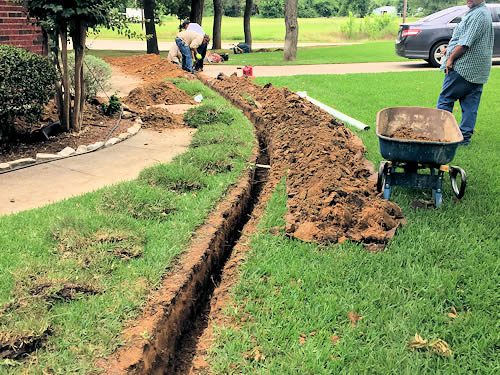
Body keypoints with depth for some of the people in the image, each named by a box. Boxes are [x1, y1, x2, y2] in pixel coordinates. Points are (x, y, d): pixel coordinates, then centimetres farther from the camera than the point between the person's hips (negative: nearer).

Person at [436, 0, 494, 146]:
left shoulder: (479, 14, -15)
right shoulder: (483, 12, 18)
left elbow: (466, 42, -20)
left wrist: (451, 58, -12)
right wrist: (451, 50, 17)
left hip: (463, 67, -10)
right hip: (478, 71, 10)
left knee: (445, 100, -1)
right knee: (471, 105, 7)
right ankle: (465, 136, 10)